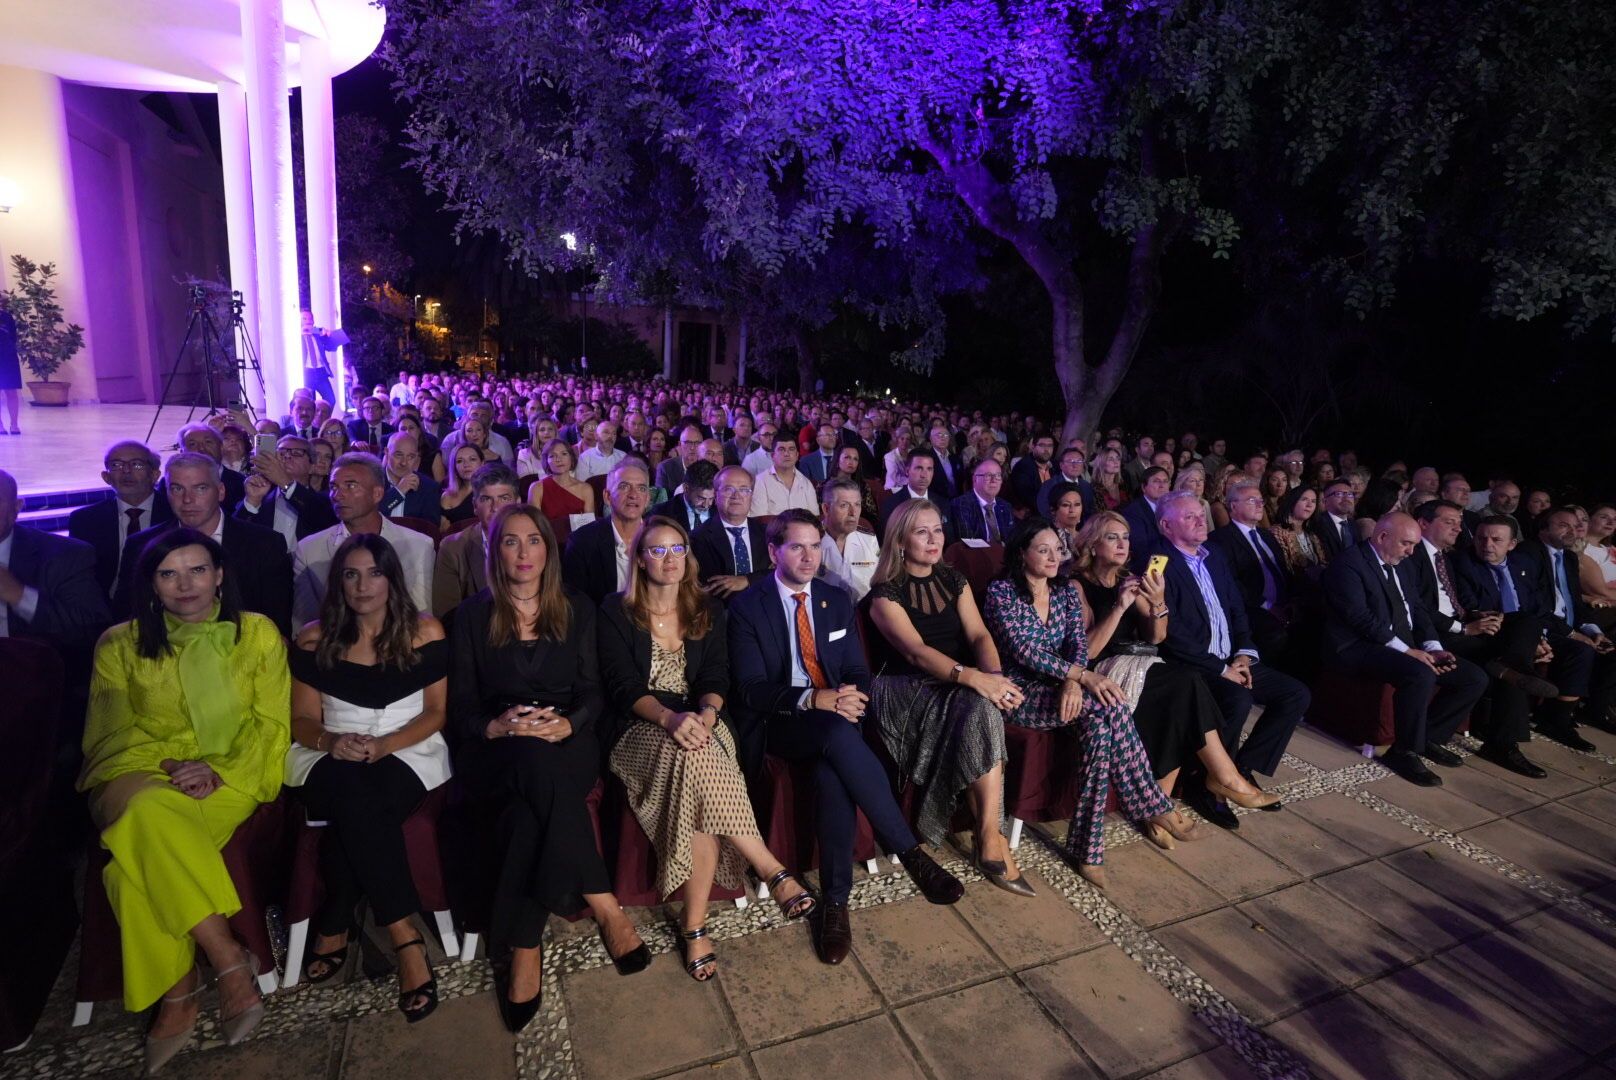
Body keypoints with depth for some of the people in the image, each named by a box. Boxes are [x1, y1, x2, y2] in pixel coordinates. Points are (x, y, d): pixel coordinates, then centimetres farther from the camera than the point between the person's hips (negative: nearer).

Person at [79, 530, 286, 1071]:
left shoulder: (258, 633, 7)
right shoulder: (119, 644, 12)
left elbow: (273, 724, 3)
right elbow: (110, 732, 8)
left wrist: (220, 771, -14)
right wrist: (165, 769, -11)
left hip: (232, 777, -1)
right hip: (139, 773, 2)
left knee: (143, 851, -32)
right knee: (152, 815, -36)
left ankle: (178, 993, -18)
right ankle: (230, 961, -30)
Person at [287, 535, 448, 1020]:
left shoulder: (424, 632, 3)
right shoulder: (314, 640, 8)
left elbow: (435, 713, 2)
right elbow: (302, 720, 8)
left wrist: (383, 744, -15)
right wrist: (331, 741, -15)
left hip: (408, 754, -1)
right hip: (332, 760, 1)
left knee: (354, 807, -35)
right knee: (354, 792, -36)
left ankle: (334, 927, -15)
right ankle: (406, 941, -30)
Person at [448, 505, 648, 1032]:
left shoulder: (578, 609, 10)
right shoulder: (471, 616, 8)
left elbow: (592, 691, 5)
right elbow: (460, 706, 4)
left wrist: (569, 723, -17)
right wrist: (497, 726, -18)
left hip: (567, 739, 1)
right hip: (496, 749, 0)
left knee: (528, 806, -34)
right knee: (539, 763, -37)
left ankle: (522, 947, -21)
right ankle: (604, 906, -30)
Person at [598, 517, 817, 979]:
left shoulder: (709, 611, 13)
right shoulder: (616, 612, 4)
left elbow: (716, 677, 4)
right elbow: (622, 686, -6)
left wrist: (706, 713, -20)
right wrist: (668, 717, -26)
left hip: (700, 723, 2)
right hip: (640, 729, -2)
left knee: (695, 762, -33)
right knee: (697, 761, -36)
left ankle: (695, 925, -23)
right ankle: (774, 871, -27)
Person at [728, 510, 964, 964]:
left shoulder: (836, 600, 11)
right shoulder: (747, 607, -3)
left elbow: (858, 669, 12)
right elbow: (751, 690, -10)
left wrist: (852, 694, -14)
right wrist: (813, 699, -27)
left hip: (834, 714, 3)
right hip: (779, 724, -3)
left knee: (833, 776, -33)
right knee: (840, 735, -36)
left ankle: (835, 901, -18)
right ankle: (911, 853, -24)